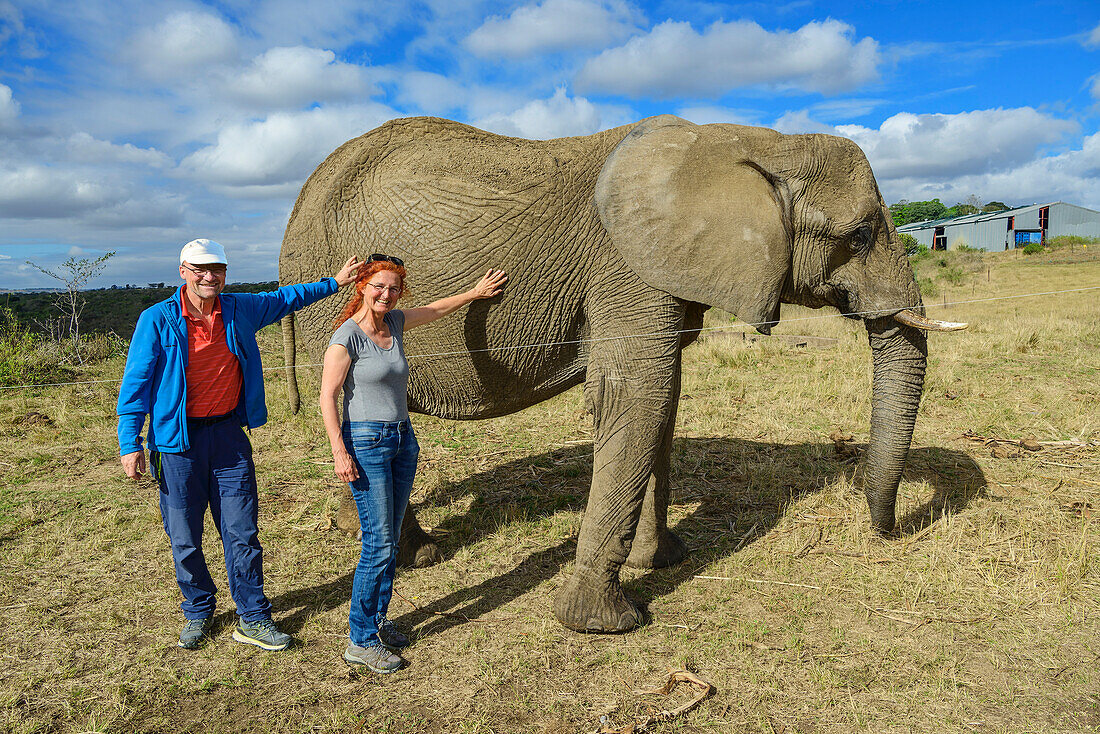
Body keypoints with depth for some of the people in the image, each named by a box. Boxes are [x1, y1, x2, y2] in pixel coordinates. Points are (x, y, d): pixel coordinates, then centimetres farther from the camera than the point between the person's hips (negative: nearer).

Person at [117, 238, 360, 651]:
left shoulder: (240, 310, 3)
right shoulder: (157, 320, -8)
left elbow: (285, 299, 20)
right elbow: (136, 382, -5)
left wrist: (333, 283, 22)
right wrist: (130, 443, -8)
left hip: (229, 435, 3)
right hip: (178, 441, -2)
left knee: (242, 533, 5)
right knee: (185, 538, 9)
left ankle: (253, 620, 16)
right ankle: (198, 613, 31)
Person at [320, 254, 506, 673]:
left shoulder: (396, 323, 8)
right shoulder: (347, 335, -12)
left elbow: (435, 309, 27)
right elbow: (327, 396, -12)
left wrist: (475, 292, 38)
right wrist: (339, 452, -17)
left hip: (403, 439, 7)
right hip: (365, 442, -7)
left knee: (391, 540, 12)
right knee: (379, 544, -7)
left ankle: (377, 621, 26)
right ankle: (360, 642, 5)